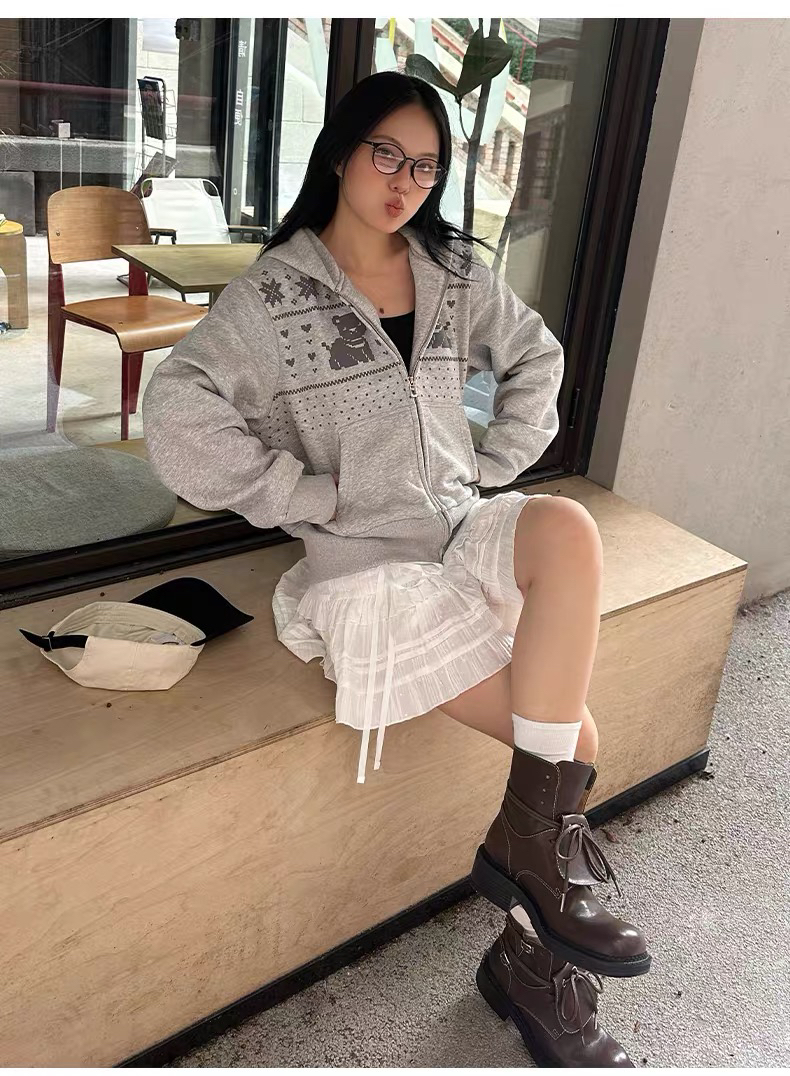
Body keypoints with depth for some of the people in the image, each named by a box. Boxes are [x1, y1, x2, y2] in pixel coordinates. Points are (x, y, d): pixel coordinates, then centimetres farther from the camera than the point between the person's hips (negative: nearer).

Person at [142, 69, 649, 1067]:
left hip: (466, 525, 5)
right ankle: (527, 963, 5)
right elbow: (177, 414, -15)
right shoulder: (275, 290, -5)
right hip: (368, 557, -5)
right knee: (575, 743, -17)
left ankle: (526, 838, -15)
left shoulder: (455, 271, 10)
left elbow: (535, 357, 23)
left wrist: (497, 463, 10)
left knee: (567, 527, -29)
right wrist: (307, 494, -13)